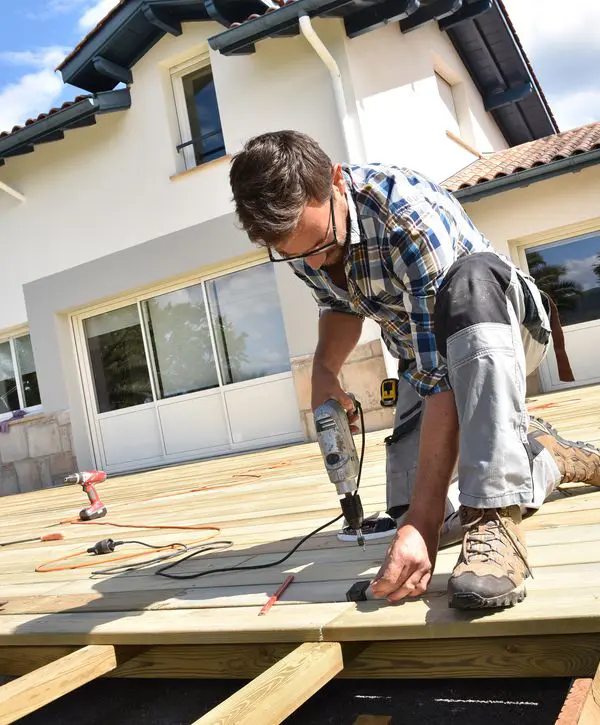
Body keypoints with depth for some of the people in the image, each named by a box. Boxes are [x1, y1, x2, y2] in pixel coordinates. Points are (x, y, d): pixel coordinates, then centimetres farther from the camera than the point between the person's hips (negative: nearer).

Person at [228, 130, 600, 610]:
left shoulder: (409, 214, -36)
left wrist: (424, 523, -44)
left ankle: (496, 520, -40)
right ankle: (549, 455, 15)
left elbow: (443, 378, -40)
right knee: (406, 501, -6)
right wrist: (325, 368, -15)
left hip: (494, 322, -6)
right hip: (424, 352, 7)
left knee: (470, 278, -42)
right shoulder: (295, 228, -14)